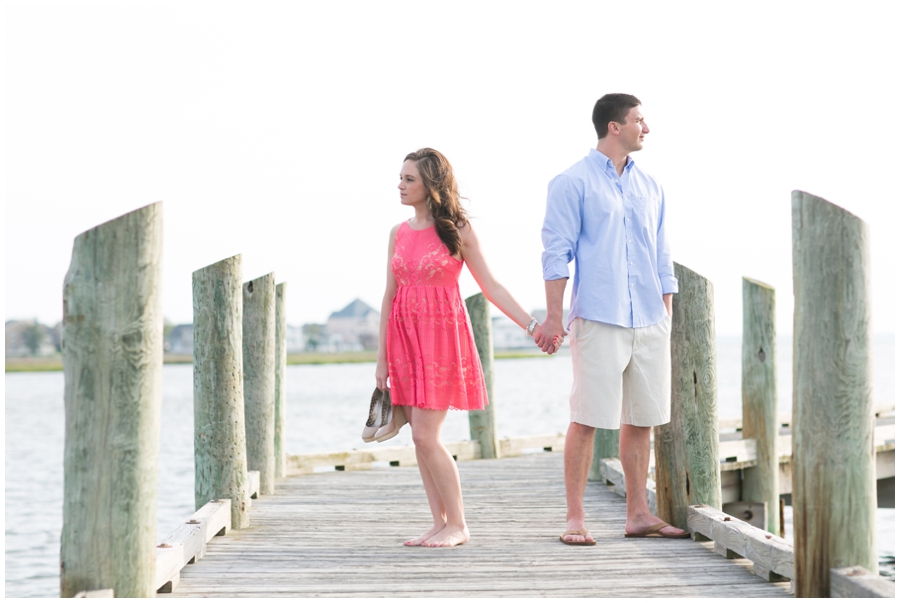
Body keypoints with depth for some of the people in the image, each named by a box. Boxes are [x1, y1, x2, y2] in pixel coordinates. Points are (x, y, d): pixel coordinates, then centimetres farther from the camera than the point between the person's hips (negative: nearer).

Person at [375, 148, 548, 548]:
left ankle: (457, 524, 0)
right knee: (421, 438, 4)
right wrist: (382, 356, 8)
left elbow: (489, 286, -1)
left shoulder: (457, 230, -3)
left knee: (425, 435, -11)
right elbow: (390, 294, 10)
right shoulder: (399, 233, 9)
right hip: (405, 335, 5)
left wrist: (532, 325, -9)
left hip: (442, 334, -5)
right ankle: (440, 523, 11)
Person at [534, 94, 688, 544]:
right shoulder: (572, 184, -1)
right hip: (599, 320, -6)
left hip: (650, 322, 6)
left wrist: (667, 317, 14)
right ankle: (574, 518, -1)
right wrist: (554, 317, -11)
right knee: (587, 418, -5)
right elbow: (556, 253, -5)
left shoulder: (649, 187, 16)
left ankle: (638, 514, 14)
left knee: (641, 419, 7)